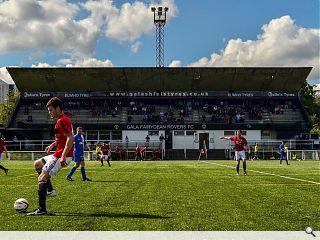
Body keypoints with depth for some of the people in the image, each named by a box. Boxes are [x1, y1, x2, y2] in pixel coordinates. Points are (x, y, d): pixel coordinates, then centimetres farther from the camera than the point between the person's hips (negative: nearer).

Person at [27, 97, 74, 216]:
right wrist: (52, 145, 19)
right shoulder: (60, 120, 17)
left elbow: (70, 138, -25)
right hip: (58, 154, 11)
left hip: (61, 155, -11)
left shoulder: (62, 120, -15)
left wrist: (63, 156, -29)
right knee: (38, 164, 26)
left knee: (42, 178, -10)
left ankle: (42, 209, -8)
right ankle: (50, 190, 19)